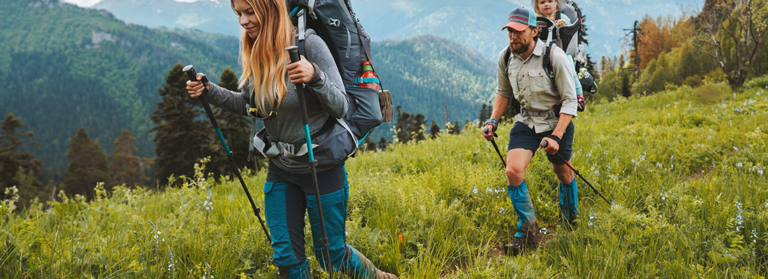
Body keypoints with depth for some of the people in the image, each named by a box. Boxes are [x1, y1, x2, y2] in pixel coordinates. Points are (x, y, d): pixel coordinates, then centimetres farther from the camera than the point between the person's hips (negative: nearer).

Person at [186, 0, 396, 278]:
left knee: (330, 254, 9)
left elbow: (340, 107, -18)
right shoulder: (254, 54, -2)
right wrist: (209, 91, -1)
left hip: (321, 168, -5)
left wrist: (315, 77, -36)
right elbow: (250, 106, 13)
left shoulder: (308, 44, -19)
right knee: (286, 257, 9)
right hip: (281, 170, 5)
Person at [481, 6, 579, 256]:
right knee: (513, 171, -16)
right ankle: (528, 230, 0)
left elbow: (570, 99, -16)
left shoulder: (555, 56, -21)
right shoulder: (505, 58, -6)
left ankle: (570, 220, 41)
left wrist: (556, 136, -24)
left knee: (562, 173, 12)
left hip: (557, 120, -3)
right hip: (526, 120, 3)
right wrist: (493, 121, 0)